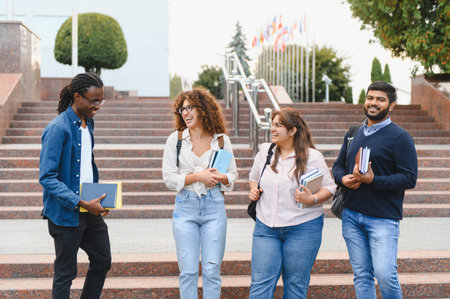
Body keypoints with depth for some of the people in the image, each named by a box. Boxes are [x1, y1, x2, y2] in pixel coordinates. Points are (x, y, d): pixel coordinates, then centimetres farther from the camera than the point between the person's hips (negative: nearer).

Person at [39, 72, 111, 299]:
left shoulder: (88, 122, 8)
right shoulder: (57, 129, -19)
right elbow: (47, 178, -22)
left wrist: (97, 197, 11)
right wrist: (81, 203, -25)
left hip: (89, 209, 8)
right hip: (65, 213, -8)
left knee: (102, 261, 16)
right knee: (65, 273, 4)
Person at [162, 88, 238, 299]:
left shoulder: (221, 140, 4)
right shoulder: (175, 139, 2)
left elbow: (233, 175, 9)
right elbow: (169, 178, -1)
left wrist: (220, 178, -13)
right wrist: (197, 176, -14)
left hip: (214, 206, 0)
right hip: (185, 206, 0)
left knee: (212, 270, 2)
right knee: (188, 271, 2)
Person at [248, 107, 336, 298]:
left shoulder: (312, 157, -5)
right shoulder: (264, 151, 8)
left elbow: (329, 187, -2)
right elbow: (254, 177, 23)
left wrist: (313, 199, -20)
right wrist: (253, 190, 2)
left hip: (303, 228, -3)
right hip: (266, 228, 3)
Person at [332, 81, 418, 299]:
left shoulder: (400, 137, -5)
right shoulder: (354, 134, 14)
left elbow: (409, 178, -11)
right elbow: (338, 165, 22)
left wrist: (373, 180, -21)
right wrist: (343, 178, -2)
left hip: (383, 218, -5)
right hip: (351, 214, 5)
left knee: (385, 274, -12)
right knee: (361, 274, 8)